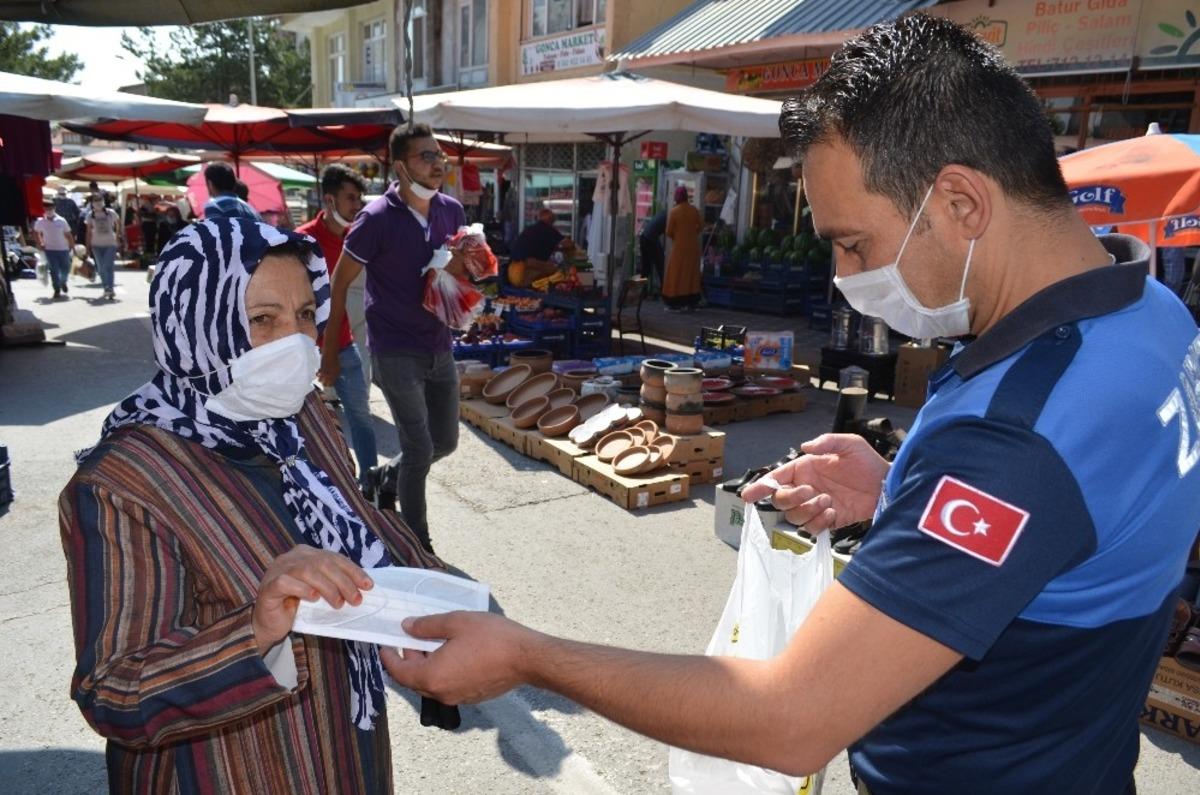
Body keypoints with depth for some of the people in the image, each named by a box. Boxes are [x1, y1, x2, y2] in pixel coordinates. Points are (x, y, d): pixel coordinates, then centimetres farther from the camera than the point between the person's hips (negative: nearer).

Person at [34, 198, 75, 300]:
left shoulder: (61, 221, -4)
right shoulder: (40, 222, -2)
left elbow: (69, 234, 0)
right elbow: (36, 233, 13)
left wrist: (72, 246, -2)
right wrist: (39, 244, 4)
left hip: (63, 249, 1)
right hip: (49, 249, 0)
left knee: (65, 269, 8)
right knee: (54, 270, -3)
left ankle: (63, 282, 38)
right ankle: (57, 290, 4)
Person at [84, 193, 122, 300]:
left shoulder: (111, 213, -4)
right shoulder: (90, 215, 0)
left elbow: (118, 223, 14)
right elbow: (89, 231, 3)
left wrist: (117, 236, 14)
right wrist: (88, 246, 0)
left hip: (110, 244, -2)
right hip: (97, 245, 2)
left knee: (108, 266, -14)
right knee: (101, 268, 7)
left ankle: (110, 289, -17)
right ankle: (106, 289, 17)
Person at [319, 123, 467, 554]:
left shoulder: (451, 210, 2)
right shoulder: (377, 218, -15)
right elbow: (339, 284, -8)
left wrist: (460, 267, -9)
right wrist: (329, 351, -6)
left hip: (439, 348, 6)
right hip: (395, 352, -6)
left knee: (446, 441, 15)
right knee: (420, 449, -3)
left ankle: (385, 478, 43)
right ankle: (416, 545, 17)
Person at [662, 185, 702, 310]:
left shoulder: (673, 211, -12)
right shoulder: (694, 209, 0)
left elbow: (669, 232, -10)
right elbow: (701, 225, 6)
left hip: (679, 246, -4)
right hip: (693, 246, 4)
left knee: (676, 273, 2)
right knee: (691, 273, 11)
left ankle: (675, 303, -1)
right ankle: (691, 302, 13)